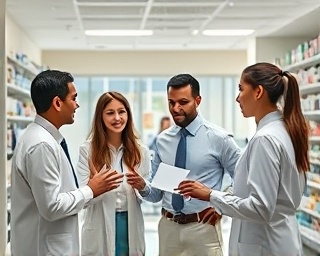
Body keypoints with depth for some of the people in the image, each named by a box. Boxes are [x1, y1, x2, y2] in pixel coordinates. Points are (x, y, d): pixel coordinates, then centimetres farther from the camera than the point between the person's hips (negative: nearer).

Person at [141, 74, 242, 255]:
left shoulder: (218, 138, -6)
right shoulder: (162, 140, 5)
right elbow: (157, 193, 8)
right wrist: (143, 186, -11)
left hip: (203, 227, -4)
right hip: (168, 227, 4)